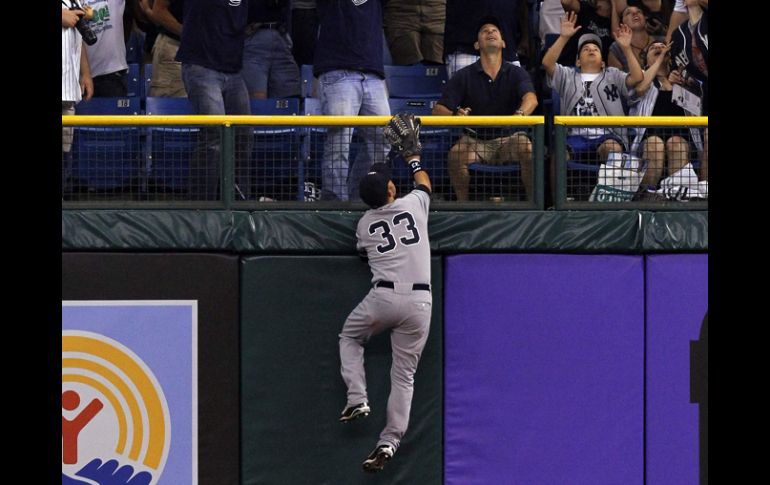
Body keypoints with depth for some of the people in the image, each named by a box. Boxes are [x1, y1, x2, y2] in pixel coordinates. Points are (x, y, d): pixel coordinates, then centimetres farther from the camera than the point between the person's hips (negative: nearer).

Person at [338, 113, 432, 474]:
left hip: (383, 298, 0)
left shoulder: (364, 224, 7)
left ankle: (357, 399, 10)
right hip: (419, 302, 0)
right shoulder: (413, 205, 4)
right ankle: (390, 440, -4)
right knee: (404, 374, 5)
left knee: (349, 338, 28)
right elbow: (424, 183, 27)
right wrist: (412, 155, 41)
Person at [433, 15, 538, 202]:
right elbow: (439, 109, -4)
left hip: (510, 138, 0)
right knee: (456, 154, -32)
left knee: (530, 150, -32)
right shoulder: (464, 76, 3)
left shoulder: (516, 73, 3)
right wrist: (455, 115, -29)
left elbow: (531, 98, -17)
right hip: (475, 139, 0)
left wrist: (520, 114, -42)